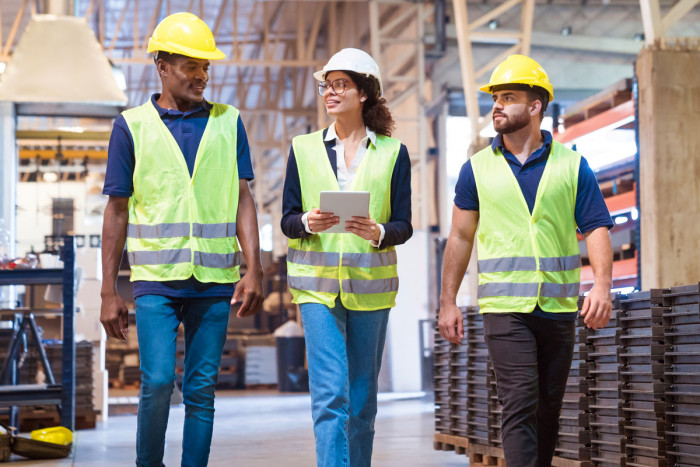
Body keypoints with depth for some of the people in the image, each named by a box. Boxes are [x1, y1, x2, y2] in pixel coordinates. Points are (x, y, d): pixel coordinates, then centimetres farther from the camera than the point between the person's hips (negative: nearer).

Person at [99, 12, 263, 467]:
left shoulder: (228, 122, 10)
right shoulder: (132, 126, 5)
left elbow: (243, 199, 7)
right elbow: (117, 211, 6)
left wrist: (253, 269, -6)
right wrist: (110, 292, 3)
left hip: (215, 280, 2)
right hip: (156, 279, -2)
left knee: (201, 391, 4)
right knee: (158, 382, -10)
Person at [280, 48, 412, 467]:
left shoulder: (393, 153, 6)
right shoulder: (304, 149, 8)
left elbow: (403, 225, 4)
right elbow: (287, 220, 8)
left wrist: (378, 232, -18)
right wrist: (307, 223, -15)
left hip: (370, 286, 1)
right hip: (318, 283, -1)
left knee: (363, 396, 8)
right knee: (330, 393, -11)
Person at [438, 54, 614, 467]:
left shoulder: (573, 165, 4)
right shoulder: (478, 168, 5)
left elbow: (596, 228, -1)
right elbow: (461, 237, 9)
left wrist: (602, 284, -18)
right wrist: (448, 302, 5)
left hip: (559, 306, 2)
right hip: (505, 307, -1)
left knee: (549, 409, 10)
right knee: (520, 405, -11)